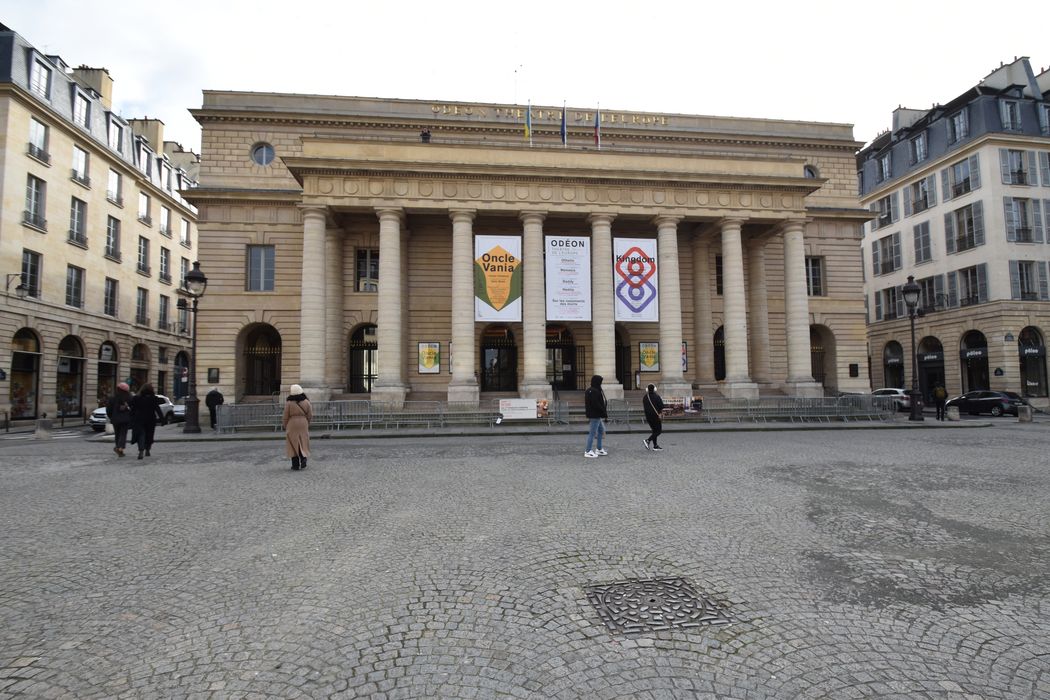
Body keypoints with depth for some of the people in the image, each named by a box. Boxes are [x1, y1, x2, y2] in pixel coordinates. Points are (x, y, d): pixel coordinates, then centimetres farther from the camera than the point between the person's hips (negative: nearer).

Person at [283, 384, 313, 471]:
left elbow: (285, 417, -5)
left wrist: (284, 425, 11)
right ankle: (303, 459, -4)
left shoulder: (289, 403, -10)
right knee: (303, 443, 14)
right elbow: (310, 416, 2)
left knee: (293, 444, 5)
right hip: (303, 424, 2)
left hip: (292, 425, -2)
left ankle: (296, 465, 5)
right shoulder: (306, 402, -2)